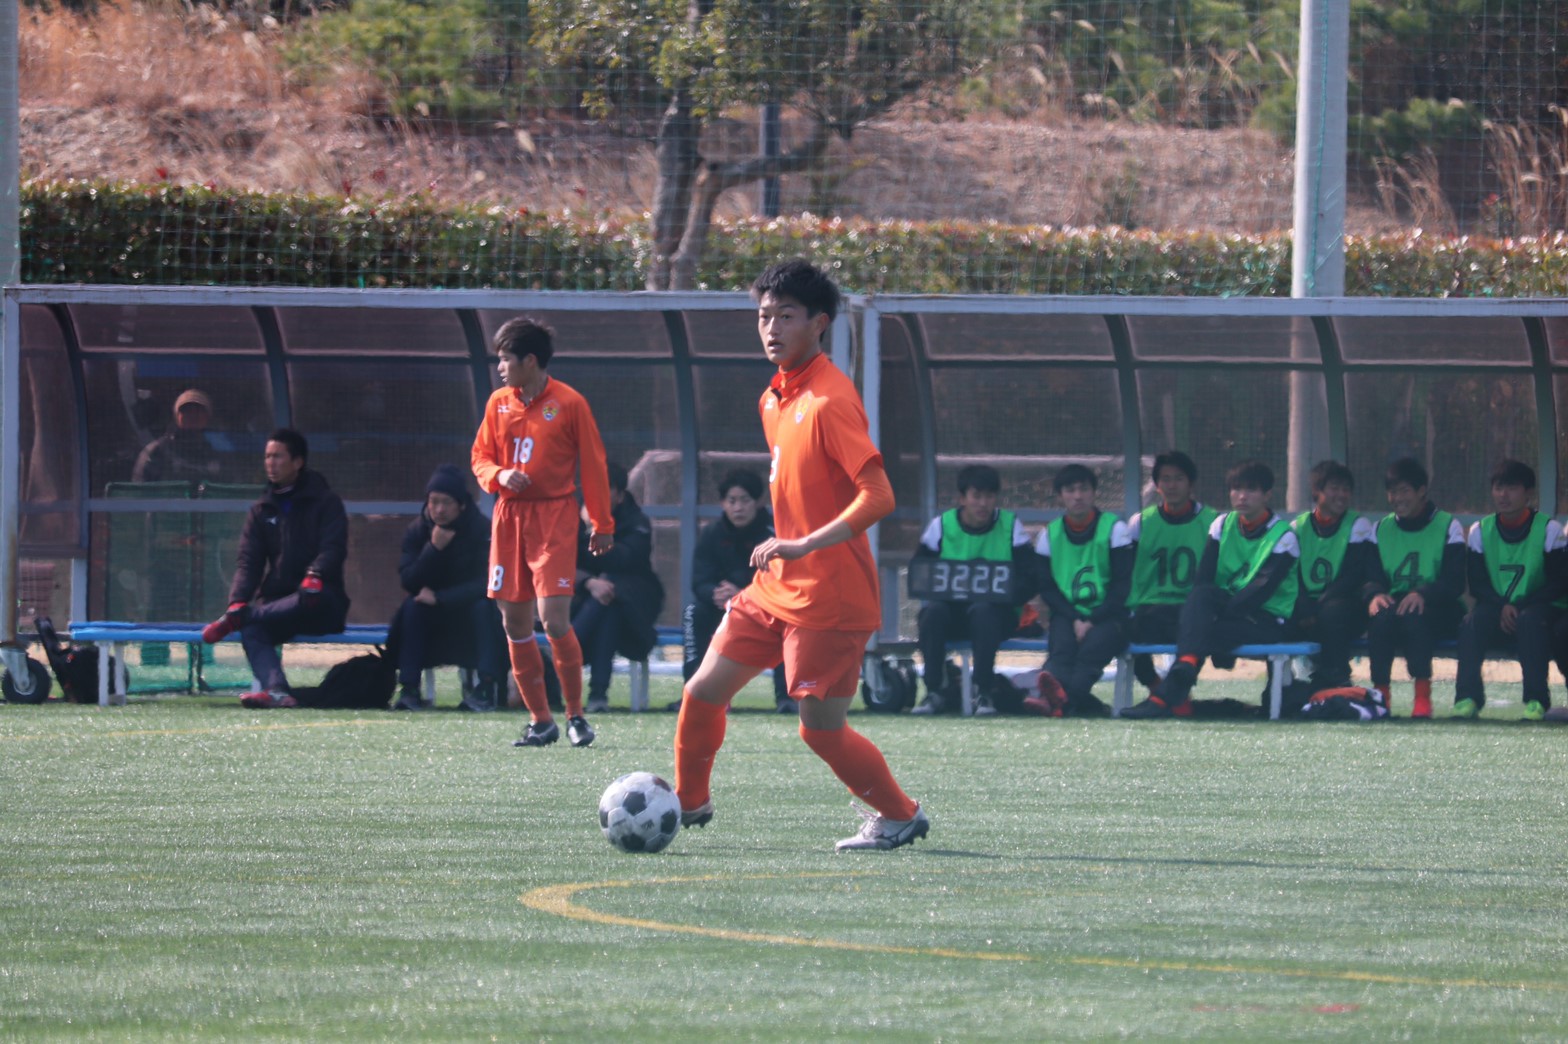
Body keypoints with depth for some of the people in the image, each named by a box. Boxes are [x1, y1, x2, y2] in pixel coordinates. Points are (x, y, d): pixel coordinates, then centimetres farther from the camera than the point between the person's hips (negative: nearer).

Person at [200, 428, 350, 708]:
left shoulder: (325, 502, 6)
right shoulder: (262, 511, 18)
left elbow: (333, 548, -9)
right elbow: (248, 561, 8)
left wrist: (315, 575, -30)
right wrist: (238, 600, -11)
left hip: (323, 604, -4)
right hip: (277, 600, 4)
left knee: (310, 600, -42)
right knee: (252, 630, -32)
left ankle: (234, 620, -35)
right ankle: (277, 691, -52)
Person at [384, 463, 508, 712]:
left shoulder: (482, 530, -15)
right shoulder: (417, 531, -6)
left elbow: (485, 584, -20)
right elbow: (408, 581, -15)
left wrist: (440, 598, -25)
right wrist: (434, 548, -28)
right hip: (434, 618, 2)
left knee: (483, 606, -33)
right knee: (413, 606, -26)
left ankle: (487, 689, -38)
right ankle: (409, 689, -33)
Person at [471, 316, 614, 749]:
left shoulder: (569, 403, -4)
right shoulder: (498, 403, 10)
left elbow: (593, 466, 0)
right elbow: (480, 457, 16)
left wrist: (602, 525, 0)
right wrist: (498, 475, -8)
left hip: (554, 518, -5)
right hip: (509, 518, 5)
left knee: (554, 619, -15)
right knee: (515, 624, 4)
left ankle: (575, 716, -1)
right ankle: (540, 720, 14)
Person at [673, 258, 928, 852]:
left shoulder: (830, 402, -19)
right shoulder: (775, 398, 10)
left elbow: (877, 496, -26)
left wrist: (803, 546, -30)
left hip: (828, 598, -9)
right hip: (776, 587, 9)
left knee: (821, 730, -4)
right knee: (703, 692, 8)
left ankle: (900, 815, 16)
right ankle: (688, 802, 28)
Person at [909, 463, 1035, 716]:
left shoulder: (1011, 526, 4)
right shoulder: (942, 525, 7)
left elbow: (1029, 581, -3)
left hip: (996, 612, -1)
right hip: (950, 608, 1)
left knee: (983, 610, -36)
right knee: (932, 611, -32)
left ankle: (985, 692, -33)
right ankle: (935, 692, -27)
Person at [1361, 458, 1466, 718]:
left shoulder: (1448, 527, 3)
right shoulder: (1382, 529, 16)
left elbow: (1455, 582, -8)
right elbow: (1372, 577, 7)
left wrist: (1423, 595, -28)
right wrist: (1375, 595, -19)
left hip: (1437, 611, -3)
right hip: (1393, 604, 3)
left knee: (1414, 616, -38)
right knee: (1380, 618, -33)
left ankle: (1423, 694, -32)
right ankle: (1380, 693, -30)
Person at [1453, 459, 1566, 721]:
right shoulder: (1481, 531, 6)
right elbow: (1477, 584, 3)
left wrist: (1520, 607, -19)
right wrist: (1501, 607, -17)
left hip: (1537, 610, -3)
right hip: (1496, 610, 3)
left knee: (1531, 620, -37)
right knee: (1473, 622, -30)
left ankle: (1536, 700, -33)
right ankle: (1468, 697, -31)